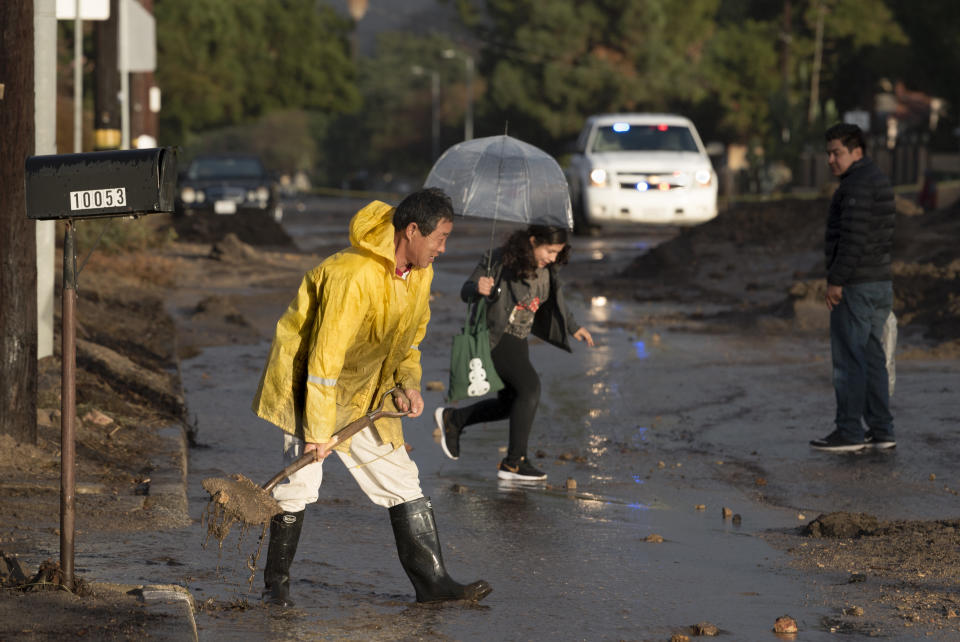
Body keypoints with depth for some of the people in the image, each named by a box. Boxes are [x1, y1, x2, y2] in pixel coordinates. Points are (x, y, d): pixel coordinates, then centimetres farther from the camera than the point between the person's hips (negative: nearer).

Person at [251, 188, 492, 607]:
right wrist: (318, 430, -26)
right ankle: (276, 583, 4)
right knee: (300, 481, -11)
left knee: (402, 480, 3)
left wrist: (408, 382, -2)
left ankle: (432, 582, 6)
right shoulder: (354, 274, -31)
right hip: (307, 373, -8)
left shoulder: (420, 273, -3)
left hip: (365, 390, 8)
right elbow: (326, 354, -29)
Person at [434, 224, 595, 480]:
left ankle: (452, 419, 28)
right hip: (495, 336, -9)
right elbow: (466, 292, -12)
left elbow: (553, 300, 24)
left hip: (518, 340, 9)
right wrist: (478, 288, -35)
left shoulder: (547, 270, 5)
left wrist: (573, 327, 25)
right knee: (530, 386, -21)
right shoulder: (500, 261, -16)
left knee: (511, 402, 9)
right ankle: (514, 462, -18)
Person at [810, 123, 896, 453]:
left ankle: (849, 431, -6)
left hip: (855, 286, -10)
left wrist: (836, 280, -19)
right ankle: (881, 431, 12)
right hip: (880, 282, 10)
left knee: (849, 359, -7)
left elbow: (853, 237, -22)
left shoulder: (857, 184, -15)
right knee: (872, 357, 12)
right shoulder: (879, 180, 17)